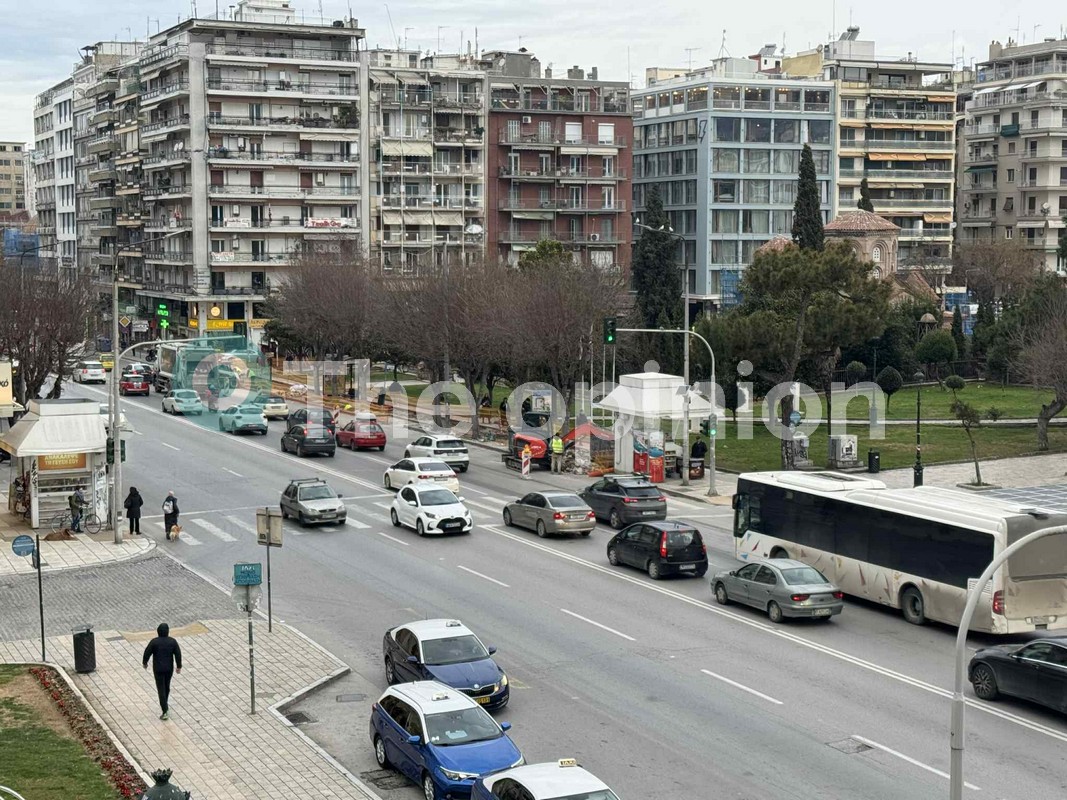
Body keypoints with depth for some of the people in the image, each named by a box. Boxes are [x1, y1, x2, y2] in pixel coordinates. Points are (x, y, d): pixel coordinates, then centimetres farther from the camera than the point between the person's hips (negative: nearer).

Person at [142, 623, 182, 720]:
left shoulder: (154, 642, -17)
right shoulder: (172, 641, -10)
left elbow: (147, 653, -9)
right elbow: (178, 654, -8)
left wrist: (144, 662, 11)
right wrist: (179, 666, 3)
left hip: (158, 669, -3)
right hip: (169, 668, 3)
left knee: (161, 689, 2)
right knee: (166, 685, 26)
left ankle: (165, 712, -2)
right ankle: (165, 704, 45)